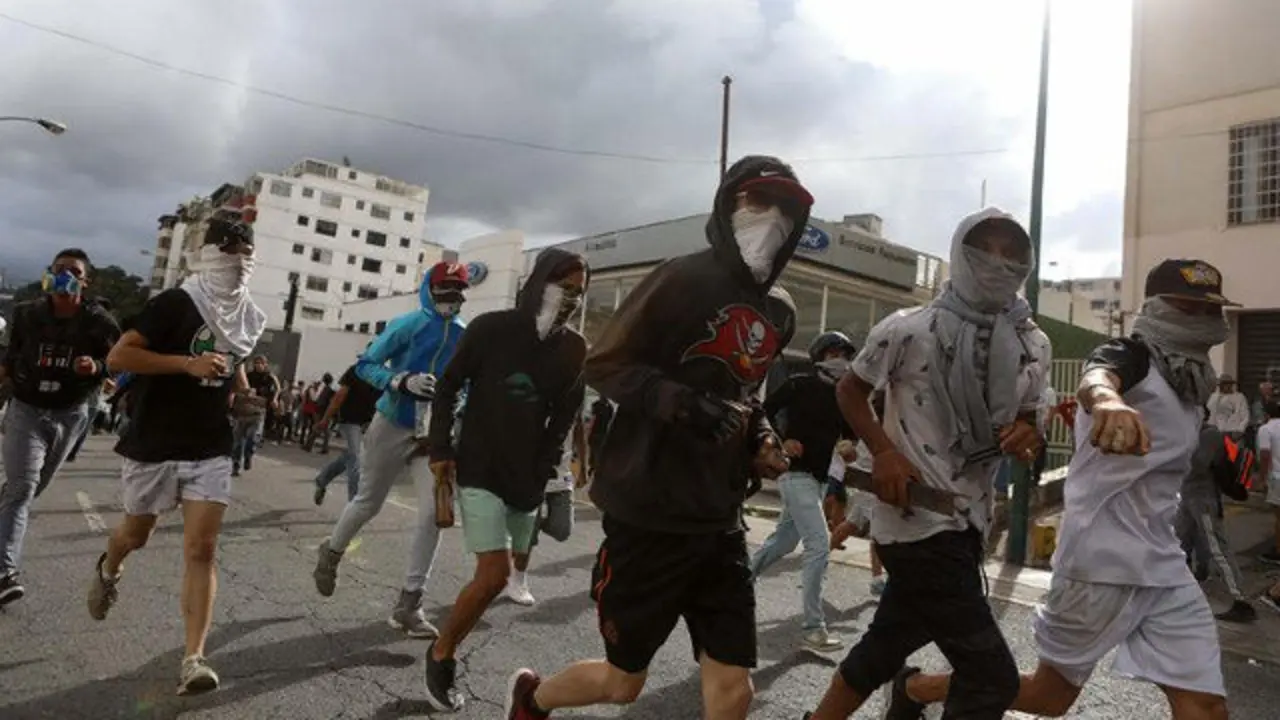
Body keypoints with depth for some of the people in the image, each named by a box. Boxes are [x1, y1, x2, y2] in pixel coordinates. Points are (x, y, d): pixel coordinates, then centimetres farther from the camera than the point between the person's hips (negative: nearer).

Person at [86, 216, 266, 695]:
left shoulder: (249, 318, 6)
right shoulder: (175, 304, -13)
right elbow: (117, 357, -18)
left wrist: (245, 393, 6)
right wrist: (189, 363, -27)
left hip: (210, 450, 3)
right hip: (153, 444, -3)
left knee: (201, 550, -6)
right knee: (136, 535, 20)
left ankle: (193, 659, -4)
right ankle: (108, 571, 56)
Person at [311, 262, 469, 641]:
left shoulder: (466, 336, 2)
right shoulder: (409, 324, -11)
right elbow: (365, 365, -10)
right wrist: (403, 381, -25)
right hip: (392, 424, -3)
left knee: (434, 512, -9)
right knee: (369, 503, 14)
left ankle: (408, 603, 3)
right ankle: (331, 551, 47)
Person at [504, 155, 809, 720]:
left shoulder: (779, 313, 10)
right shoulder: (684, 279, -12)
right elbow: (602, 366, -11)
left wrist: (763, 439, 5)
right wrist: (678, 401, -26)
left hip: (719, 521, 6)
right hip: (650, 515, -6)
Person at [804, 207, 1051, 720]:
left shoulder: (1032, 346, 6)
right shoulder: (910, 329, -12)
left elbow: (1030, 420, 16)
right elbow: (850, 391, 0)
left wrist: (1029, 437, -8)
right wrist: (883, 451, -14)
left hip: (969, 521, 7)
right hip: (918, 522, -7)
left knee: (888, 643, 21)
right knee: (992, 677, -5)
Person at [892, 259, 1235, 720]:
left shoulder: (1193, 382, 12)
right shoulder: (1132, 354, -12)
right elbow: (1095, 374, -40)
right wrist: (1106, 399, -60)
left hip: (1163, 564, 7)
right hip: (1100, 558, -7)